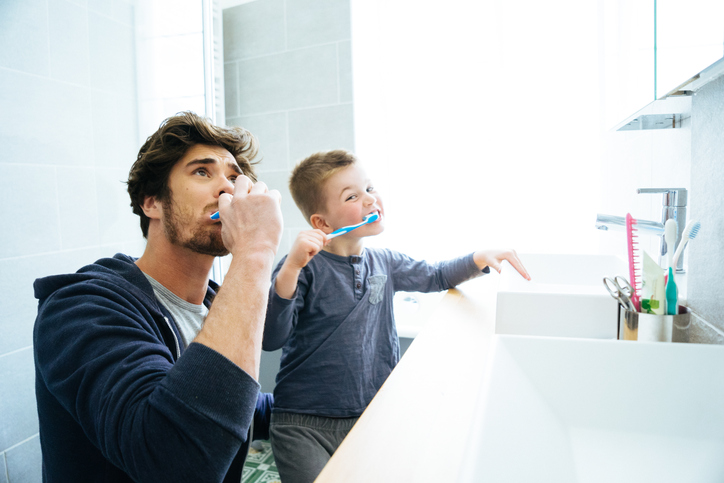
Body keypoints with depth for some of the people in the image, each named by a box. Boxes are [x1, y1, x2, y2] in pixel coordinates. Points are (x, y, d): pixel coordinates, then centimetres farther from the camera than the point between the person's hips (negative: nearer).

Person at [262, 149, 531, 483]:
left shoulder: (384, 263, 5)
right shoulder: (304, 268, -12)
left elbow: (435, 277, 20)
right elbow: (270, 338, -22)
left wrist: (479, 258, 3)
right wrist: (291, 268, -33)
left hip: (373, 416, 5)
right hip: (305, 425, -4)